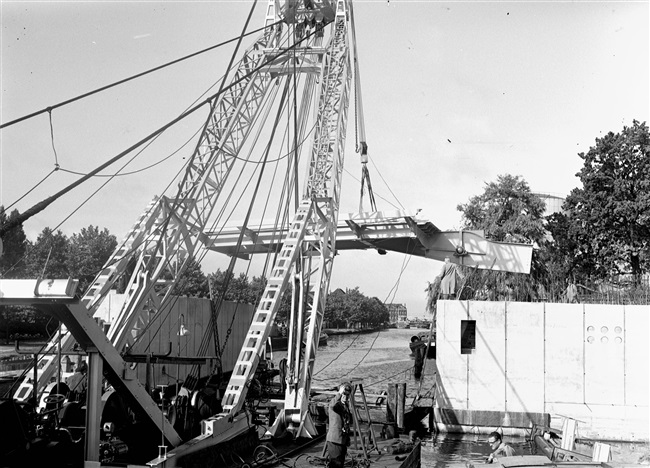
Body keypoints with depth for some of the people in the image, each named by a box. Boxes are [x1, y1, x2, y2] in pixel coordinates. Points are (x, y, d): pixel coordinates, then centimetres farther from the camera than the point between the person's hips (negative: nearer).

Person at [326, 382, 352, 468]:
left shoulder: (345, 405, 15)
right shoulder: (335, 402, -12)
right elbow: (333, 405, -40)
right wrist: (339, 394, -44)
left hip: (343, 440, 9)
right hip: (335, 440, -9)